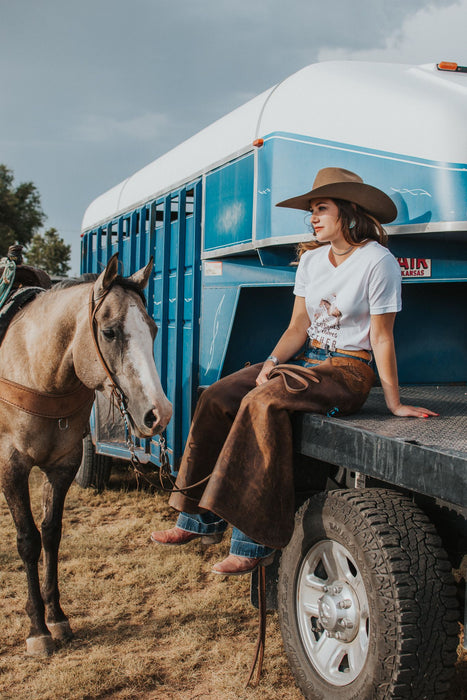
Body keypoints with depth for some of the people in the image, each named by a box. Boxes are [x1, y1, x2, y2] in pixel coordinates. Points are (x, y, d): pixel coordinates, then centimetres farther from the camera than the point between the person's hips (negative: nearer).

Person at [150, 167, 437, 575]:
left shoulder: (378, 262, -11)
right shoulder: (312, 259, 11)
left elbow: (381, 337, -10)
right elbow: (299, 326, 9)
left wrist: (394, 403, -9)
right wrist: (272, 363, -8)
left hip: (348, 372, -7)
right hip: (305, 359, 7)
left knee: (262, 403, -32)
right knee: (218, 398, -11)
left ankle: (256, 541, -27)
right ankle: (201, 519, -4)